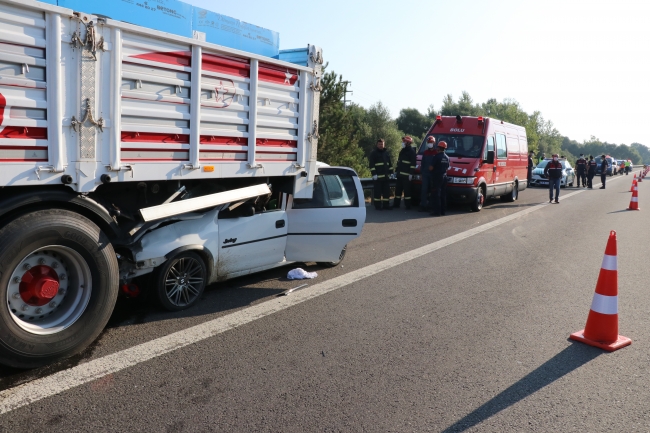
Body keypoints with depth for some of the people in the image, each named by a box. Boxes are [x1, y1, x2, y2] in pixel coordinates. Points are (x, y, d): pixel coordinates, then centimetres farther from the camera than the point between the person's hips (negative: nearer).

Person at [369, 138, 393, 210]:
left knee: (387, 191, 8)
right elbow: (371, 164, -7)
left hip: (385, 176, 6)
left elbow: (390, 163, 21)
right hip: (377, 176, -5)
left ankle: (386, 205, 16)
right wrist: (374, 174, -14)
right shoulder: (373, 153, -1)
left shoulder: (387, 153, 16)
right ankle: (378, 205, 5)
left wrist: (391, 172, 14)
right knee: (377, 191, -2)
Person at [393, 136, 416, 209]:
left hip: (406, 175, -8)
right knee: (398, 189, 10)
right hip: (400, 174, 8)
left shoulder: (411, 151, -6)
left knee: (407, 190, -6)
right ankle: (396, 204, 16)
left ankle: (407, 205, -1)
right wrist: (396, 171, 20)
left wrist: (411, 174, -17)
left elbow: (413, 163, -12)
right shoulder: (402, 151, 20)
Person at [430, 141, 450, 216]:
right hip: (444, 177, 8)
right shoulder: (447, 157, 11)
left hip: (437, 177, -8)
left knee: (436, 195, -5)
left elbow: (431, 167, -15)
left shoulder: (437, 156, -14)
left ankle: (437, 211, -8)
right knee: (443, 195, 12)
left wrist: (430, 166, 6)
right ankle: (443, 210, 16)